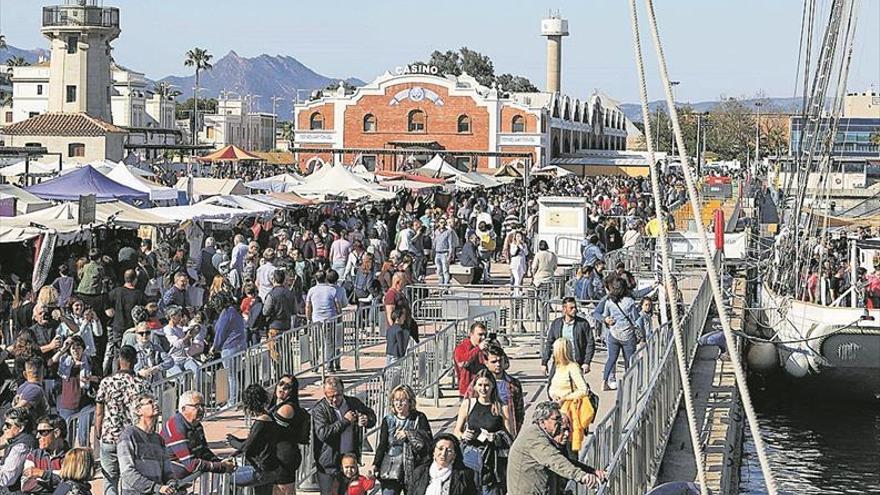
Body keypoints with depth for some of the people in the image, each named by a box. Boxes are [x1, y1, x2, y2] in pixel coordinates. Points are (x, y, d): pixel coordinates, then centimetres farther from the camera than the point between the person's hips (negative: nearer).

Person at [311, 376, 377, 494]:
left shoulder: (354, 403, 4)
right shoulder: (319, 409, -9)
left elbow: (371, 415, 20)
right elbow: (323, 433, -23)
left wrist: (367, 421, -6)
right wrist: (344, 421, -19)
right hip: (328, 465, -4)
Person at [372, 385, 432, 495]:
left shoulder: (419, 418, 2)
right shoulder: (388, 420, 7)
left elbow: (428, 440, -8)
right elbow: (382, 445, 6)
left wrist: (408, 434, -19)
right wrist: (375, 464, -6)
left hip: (414, 469, 0)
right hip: (391, 469, 0)